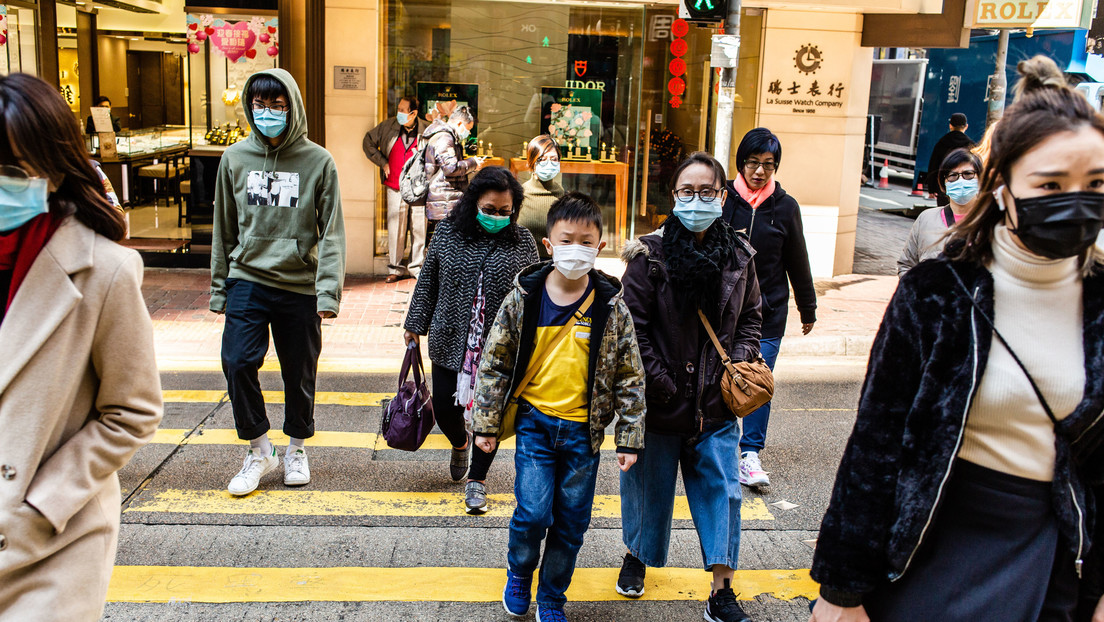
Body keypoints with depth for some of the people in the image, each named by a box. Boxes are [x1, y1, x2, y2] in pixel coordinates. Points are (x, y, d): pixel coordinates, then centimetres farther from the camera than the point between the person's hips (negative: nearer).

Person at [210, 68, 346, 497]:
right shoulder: (235, 158, 5)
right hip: (247, 279, 2)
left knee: (300, 373, 8)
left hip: (299, 285, -1)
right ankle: (258, 449, 8)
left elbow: (331, 232, -5)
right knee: (237, 361, -12)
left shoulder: (317, 161, -3)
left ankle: (297, 449, 31)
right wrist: (219, 288, 11)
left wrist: (329, 290, -14)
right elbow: (224, 229, 11)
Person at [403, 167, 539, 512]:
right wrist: (415, 325, 9)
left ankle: (477, 480, 22)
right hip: (450, 341, 1)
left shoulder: (522, 243, -3)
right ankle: (460, 444, 42)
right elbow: (427, 281, 8)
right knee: (445, 407, 7)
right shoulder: (447, 233, 0)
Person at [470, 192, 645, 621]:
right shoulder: (524, 297, -6)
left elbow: (630, 376, 0)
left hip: (584, 428, 1)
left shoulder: (611, 305, -5)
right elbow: (494, 362, 1)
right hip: (535, 420, -1)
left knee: (571, 521, 9)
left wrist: (629, 438, -1)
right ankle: (519, 573, 25)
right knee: (533, 511, -8)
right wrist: (486, 424, 0)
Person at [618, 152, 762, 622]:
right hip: (660, 403, -2)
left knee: (721, 489, 5)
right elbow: (633, 328, -11)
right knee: (650, 484, 14)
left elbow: (750, 318, 14)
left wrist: (740, 363, -2)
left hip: (716, 404, 3)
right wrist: (661, 383, -14)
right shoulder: (650, 256, -10)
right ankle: (636, 555, 42)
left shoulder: (739, 256, 2)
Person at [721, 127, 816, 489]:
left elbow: (798, 263, 10)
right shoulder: (724, 198, -2)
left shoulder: (785, 207, 3)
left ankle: (751, 454, 9)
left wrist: (808, 310, 15)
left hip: (768, 312, 1)